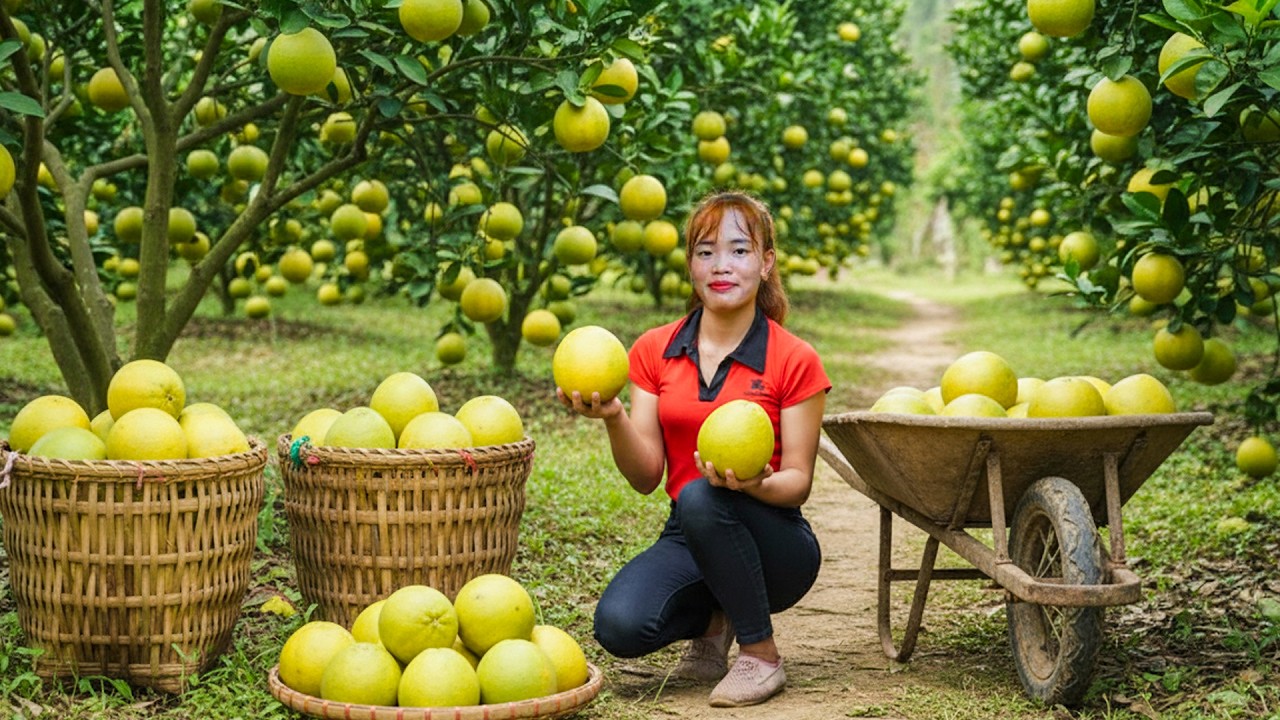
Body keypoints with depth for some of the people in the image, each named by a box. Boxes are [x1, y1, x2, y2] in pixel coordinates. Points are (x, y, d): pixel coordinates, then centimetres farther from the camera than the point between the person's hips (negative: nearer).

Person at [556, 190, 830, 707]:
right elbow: (645, 477, -2)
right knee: (618, 626, -29)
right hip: (688, 540, 3)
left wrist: (756, 484, -30)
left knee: (701, 497, -36)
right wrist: (613, 418, -21)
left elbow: (798, 482, -6)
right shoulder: (654, 351, 3)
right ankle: (712, 617, 7)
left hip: (773, 543, -2)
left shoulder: (794, 360, -7)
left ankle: (761, 655, -14)